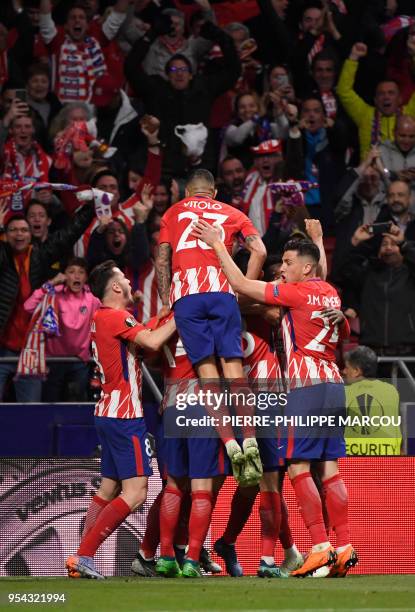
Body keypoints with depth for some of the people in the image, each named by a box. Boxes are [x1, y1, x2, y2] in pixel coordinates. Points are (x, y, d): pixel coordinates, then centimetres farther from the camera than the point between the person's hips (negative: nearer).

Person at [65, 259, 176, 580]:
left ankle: (81, 559, 10)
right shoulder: (115, 317, -13)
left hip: (109, 414, 10)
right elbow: (152, 341, -27)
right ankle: (83, 556, -16)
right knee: (135, 493, -12)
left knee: (109, 489, 13)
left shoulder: (101, 318, 17)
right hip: (125, 416, -10)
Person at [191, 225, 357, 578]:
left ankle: (321, 548, -14)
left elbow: (241, 285, -8)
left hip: (307, 387, -8)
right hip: (334, 386, 8)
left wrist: (217, 245, -3)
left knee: (298, 467, -8)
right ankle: (345, 548, 3)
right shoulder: (331, 294, 14)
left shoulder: (296, 293, -8)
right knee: (329, 468, 7)